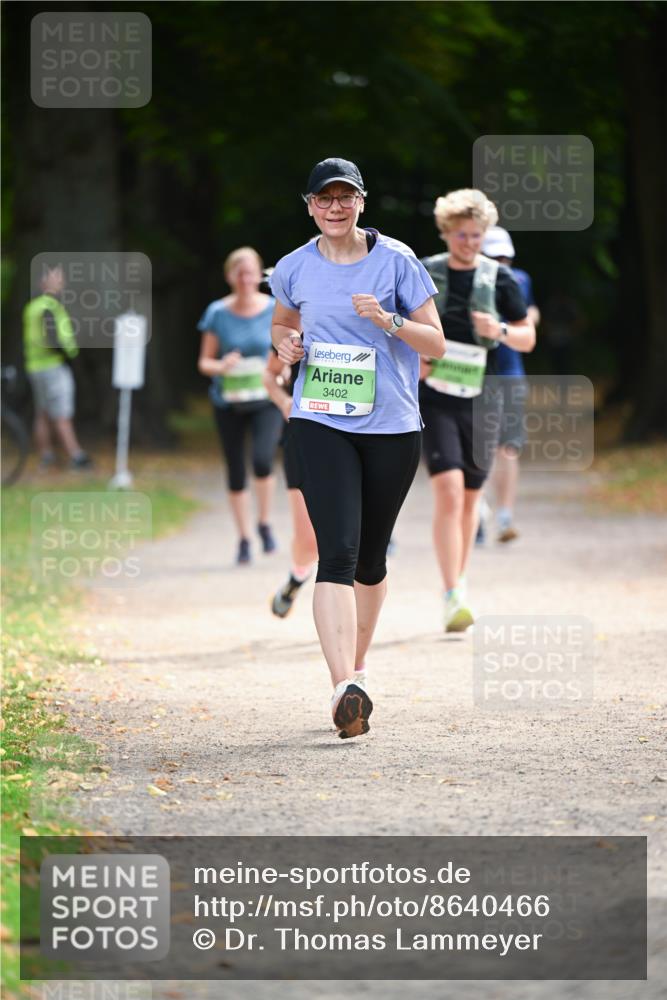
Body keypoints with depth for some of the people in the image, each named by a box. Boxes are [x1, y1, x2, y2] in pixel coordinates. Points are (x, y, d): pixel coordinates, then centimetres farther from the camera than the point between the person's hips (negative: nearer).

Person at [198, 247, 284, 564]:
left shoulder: (274, 310, -2)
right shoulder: (217, 314, -3)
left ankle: (265, 524, 0)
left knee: (263, 460, -23)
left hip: (266, 401, -1)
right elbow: (204, 362, 2)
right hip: (228, 404, 1)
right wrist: (220, 367, -20)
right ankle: (244, 538, 21)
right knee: (236, 474, 6)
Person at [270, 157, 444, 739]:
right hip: (321, 425, -1)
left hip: (392, 428, 1)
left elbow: (436, 345, -1)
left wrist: (387, 321, -18)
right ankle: (344, 687, -29)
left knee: (371, 560, 12)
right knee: (338, 553, -18)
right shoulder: (294, 269, 5)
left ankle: (359, 664, 37)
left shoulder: (396, 260, -1)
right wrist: (285, 343, 2)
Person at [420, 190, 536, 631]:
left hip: (480, 400, 2)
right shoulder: (424, 274, 0)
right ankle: (454, 599, -20)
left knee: (470, 497, 12)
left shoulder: (500, 279, 2)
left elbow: (528, 338, 7)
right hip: (435, 397, -2)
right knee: (449, 492, -16)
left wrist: (500, 330, -14)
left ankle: (460, 581, 33)